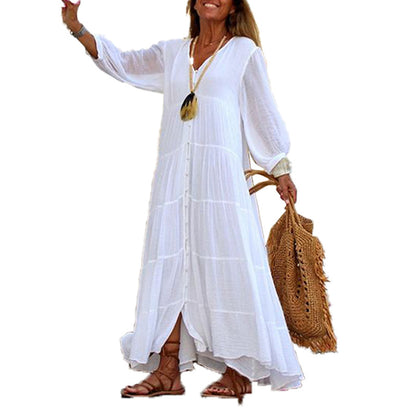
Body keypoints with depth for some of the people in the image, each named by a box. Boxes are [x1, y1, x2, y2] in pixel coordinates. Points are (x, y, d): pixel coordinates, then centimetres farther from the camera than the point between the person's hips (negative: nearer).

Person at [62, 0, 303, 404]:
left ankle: (239, 371, 2)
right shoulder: (173, 52, 21)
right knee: (171, 264, -1)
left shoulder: (244, 50, 10)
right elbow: (120, 62, 23)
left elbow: (264, 110, 8)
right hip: (175, 172, 4)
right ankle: (168, 371, 4)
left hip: (222, 170, -4)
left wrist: (281, 168, 5)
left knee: (227, 266, -7)